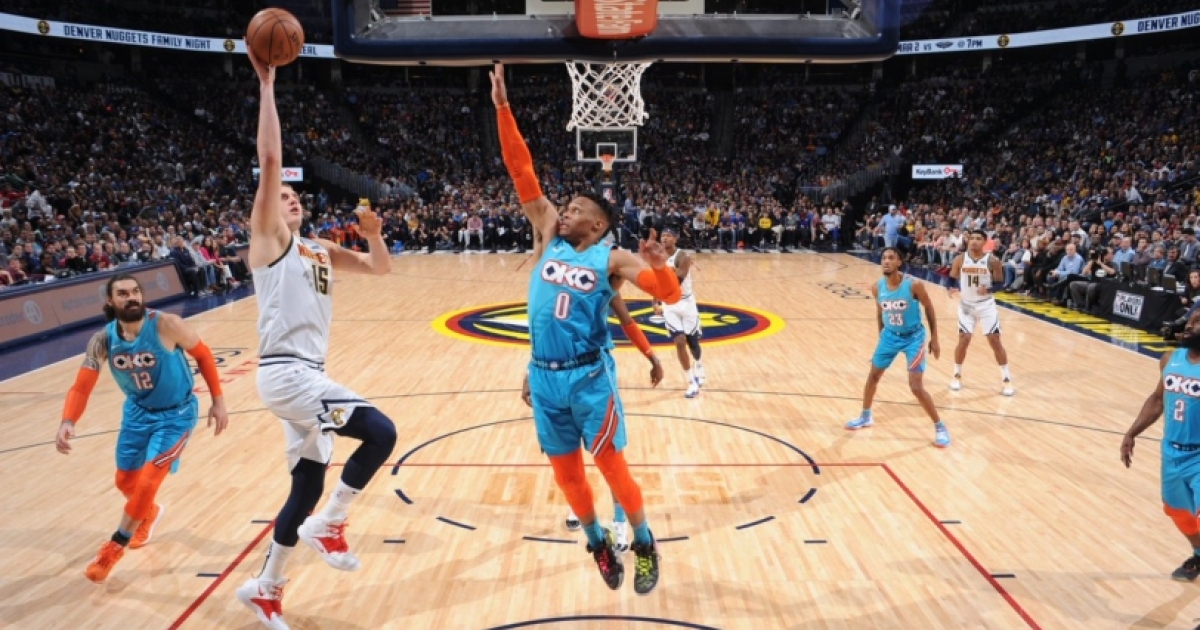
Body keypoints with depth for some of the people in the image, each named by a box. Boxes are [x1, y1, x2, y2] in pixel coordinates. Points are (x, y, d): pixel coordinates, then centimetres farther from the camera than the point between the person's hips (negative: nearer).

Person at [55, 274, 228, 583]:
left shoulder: (166, 325, -26)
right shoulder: (102, 341, -15)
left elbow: (203, 355, -12)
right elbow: (81, 387, -16)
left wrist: (218, 401, -11)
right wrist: (67, 422, -35)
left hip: (176, 413, -5)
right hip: (137, 411, 5)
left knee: (148, 482, -12)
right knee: (126, 481, 16)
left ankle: (114, 548, 8)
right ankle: (149, 513, 50)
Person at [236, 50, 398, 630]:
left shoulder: (320, 251, 19)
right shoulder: (269, 239, -2)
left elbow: (380, 268, 22)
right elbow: (270, 160, -13)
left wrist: (373, 232, 2)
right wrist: (266, 83, -13)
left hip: (307, 374, 8)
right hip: (285, 373, -8)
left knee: (307, 485, 12)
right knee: (380, 432, -18)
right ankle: (327, 525, 1)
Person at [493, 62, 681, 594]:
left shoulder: (611, 260, -4)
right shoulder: (549, 236, 5)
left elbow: (670, 296, -12)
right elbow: (522, 173, 1)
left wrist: (660, 266, -34)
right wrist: (503, 108, -3)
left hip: (589, 377, -4)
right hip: (544, 376, 4)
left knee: (611, 464, 4)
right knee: (565, 469, 14)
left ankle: (644, 545, 25)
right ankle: (598, 542, 35)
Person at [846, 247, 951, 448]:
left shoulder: (913, 286, -24)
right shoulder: (877, 288, -11)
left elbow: (929, 309, -9)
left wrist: (934, 339, -5)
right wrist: (881, 335, 17)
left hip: (913, 337, -5)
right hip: (890, 336, 5)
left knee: (916, 387, -10)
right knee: (873, 376, 15)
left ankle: (940, 427, 9)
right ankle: (865, 417, 37)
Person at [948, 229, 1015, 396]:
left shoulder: (992, 261, -10)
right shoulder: (959, 260, -5)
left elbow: (1000, 283, -4)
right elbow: (951, 280, 3)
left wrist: (988, 289, -24)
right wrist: (953, 288, -19)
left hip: (986, 305, -1)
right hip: (966, 304, 1)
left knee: (995, 341, -1)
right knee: (963, 340, 0)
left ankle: (1007, 379, 10)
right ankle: (957, 375, 19)